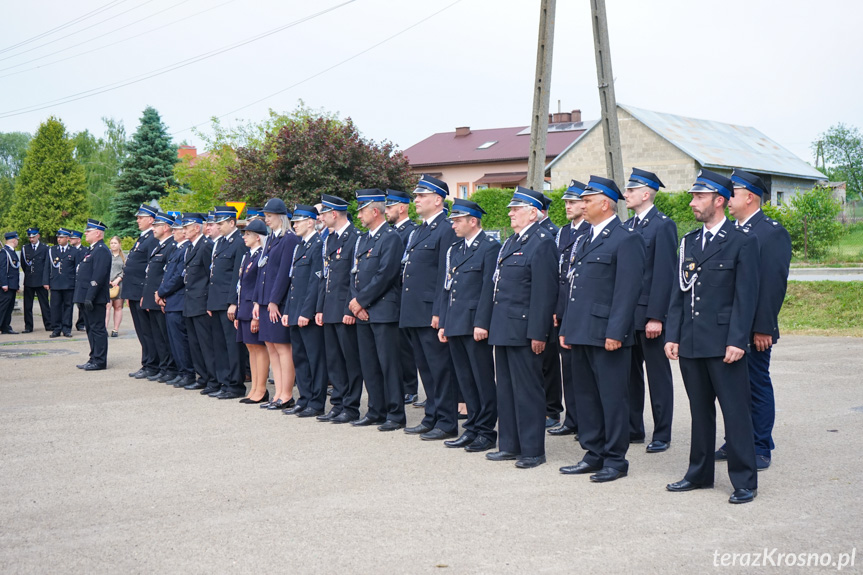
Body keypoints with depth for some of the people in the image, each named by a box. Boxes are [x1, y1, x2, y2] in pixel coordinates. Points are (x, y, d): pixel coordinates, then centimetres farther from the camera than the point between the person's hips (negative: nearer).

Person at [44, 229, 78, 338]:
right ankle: (56, 329, 6)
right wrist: (46, 282, 2)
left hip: (69, 284, -1)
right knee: (55, 306, 0)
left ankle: (66, 329, 9)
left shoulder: (74, 251, 5)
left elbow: (77, 269, 5)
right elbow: (47, 267, 10)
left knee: (68, 306, 3)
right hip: (55, 284, 1)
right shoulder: (51, 250, 10)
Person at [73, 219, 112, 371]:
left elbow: (98, 276, -22)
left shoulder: (101, 250, -14)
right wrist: (85, 297, 19)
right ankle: (94, 359, 20)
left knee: (97, 329, -5)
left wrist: (89, 297, -25)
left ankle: (100, 361, -2)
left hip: (95, 299, -11)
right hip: (88, 297, 11)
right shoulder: (92, 249, 19)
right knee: (91, 328, 14)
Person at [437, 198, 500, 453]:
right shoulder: (455, 250, 18)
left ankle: (487, 432, 5)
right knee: (465, 381, 12)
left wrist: (481, 324, -18)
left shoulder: (490, 246, -7)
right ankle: (473, 429, 19)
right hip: (455, 325, 8)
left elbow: (489, 288, -13)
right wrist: (443, 324, 14)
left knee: (484, 380, -1)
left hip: (475, 325, -8)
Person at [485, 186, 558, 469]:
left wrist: (537, 333, -20)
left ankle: (533, 450, 6)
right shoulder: (510, 242, 17)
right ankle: (509, 445, 23)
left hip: (523, 331, -9)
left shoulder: (542, 242, -12)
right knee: (505, 389, 14)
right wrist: (493, 324, 17)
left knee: (527, 390, -2)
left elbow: (544, 292, -17)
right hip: (503, 329, 10)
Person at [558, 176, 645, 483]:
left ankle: (615, 459, 8)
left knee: (612, 397, -1)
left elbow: (627, 290, -15)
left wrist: (615, 332, -20)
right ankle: (594, 454, 22)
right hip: (581, 332, 9)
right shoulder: (584, 240, 18)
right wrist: (566, 328, 16)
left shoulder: (626, 239, -8)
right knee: (585, 395, 13)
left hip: (607, 334, -9)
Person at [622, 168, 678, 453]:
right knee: (630, 374, 12)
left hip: (650, 315, -7)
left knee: (658, 375, 2)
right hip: (627, 314, 7)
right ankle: (633, 430, 23)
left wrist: (656, 317, -18)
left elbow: (664, 274, -15)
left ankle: (662, 435, 10)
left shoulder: (663, 225, -9)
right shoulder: (626, 226, 13)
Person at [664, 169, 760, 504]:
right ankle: (700, 473, 24)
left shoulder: (742, 241, -4)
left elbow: (745, 296, -8)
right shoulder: (689, 242, 14)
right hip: (691, 343, 6)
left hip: (723, 343, -6)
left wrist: (737, 340, -15)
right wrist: (673, 335, 6)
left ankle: (744, 481, 5)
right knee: (700, 411, 14)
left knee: (735, 412, -3)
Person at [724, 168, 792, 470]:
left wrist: (763, 328, -18)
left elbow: (773, 284, -15)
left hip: (753, 330, -7)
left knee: (757, 386, 2)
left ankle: (760, 449, 11)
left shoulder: (772, 232, -10)